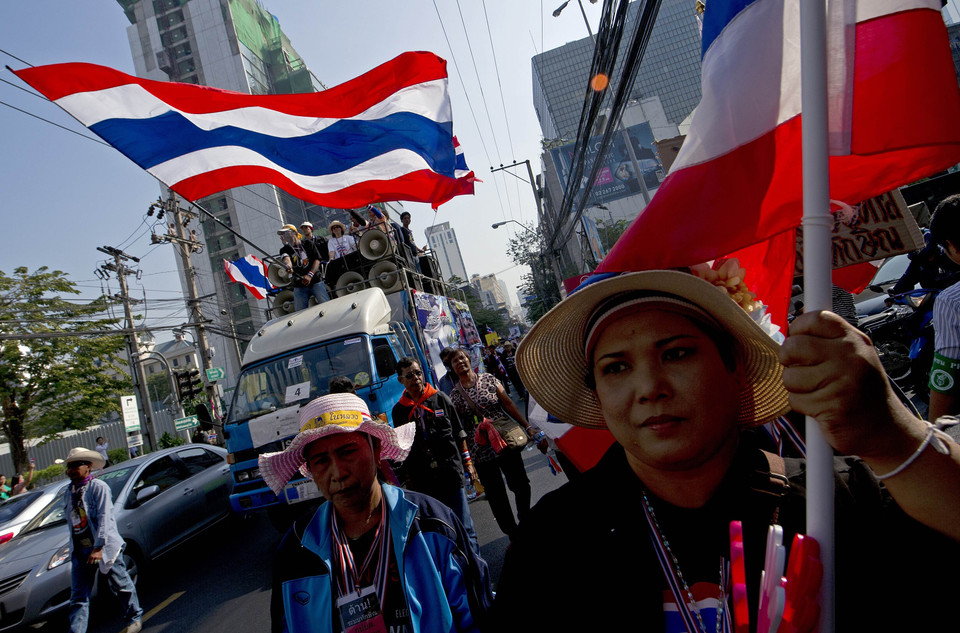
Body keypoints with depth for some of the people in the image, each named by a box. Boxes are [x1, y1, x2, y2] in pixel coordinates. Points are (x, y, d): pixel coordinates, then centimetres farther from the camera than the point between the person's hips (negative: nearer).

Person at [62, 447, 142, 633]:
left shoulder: (98, 487, -10)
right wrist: (74, 548, 15)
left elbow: (104, 518, -16)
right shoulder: (69, 493, 11)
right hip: (79, 551, 6)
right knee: (78, 596, 3)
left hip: (105, 547, -6)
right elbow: (72, 522, 17)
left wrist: (98, 547, -21)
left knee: (121, 585, 7)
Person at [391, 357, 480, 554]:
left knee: (463, 525, 5)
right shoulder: (399, 410, 3)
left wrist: (467, 462, 4)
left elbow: (459, 433, 8)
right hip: (423, 480, 1)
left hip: (451, 472, 0)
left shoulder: (440, 398, 3)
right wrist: (408, 477, 8)